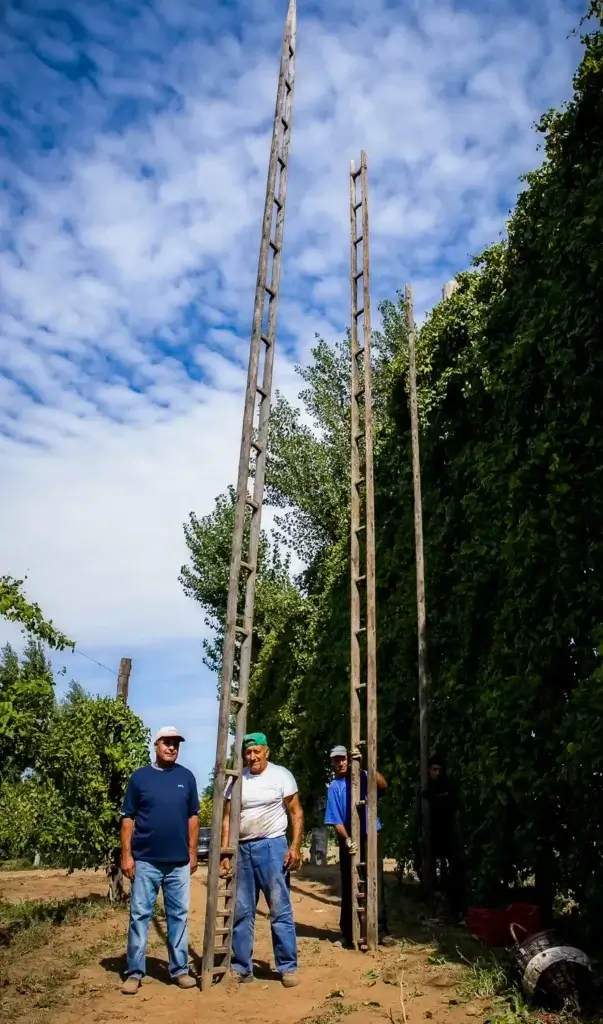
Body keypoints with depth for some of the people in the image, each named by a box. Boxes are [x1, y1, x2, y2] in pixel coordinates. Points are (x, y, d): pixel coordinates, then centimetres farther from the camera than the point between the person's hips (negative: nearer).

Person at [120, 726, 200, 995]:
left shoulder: (186, 777, 4)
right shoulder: (140, 777, -2)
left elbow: (193, 817, 9)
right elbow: (128, 819, -1)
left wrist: (192, 852, 6)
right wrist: (126, 855, -6)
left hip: (179, 862, 2)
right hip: (145, 861, -2)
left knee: (179, 915, 10)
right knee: (140, 915, 5)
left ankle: (180, 969, 20)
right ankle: (135, 972, 15)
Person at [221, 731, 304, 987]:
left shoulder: (281, 775, -4)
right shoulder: (236, 779, 6)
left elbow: (296, 813, -2)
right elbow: (227, 817, 9)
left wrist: (295, 847, -11)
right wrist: (224, 851, 1)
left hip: (272, 846, -4)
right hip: (242, 848, 4)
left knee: (280, 911, 1)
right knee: (241, 912, 11)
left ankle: (288, 967, 12)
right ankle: (241, 967, 22)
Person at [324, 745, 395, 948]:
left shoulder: (362, 776, 1)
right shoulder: (334, 787, 2)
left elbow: (383, 785, -17)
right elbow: (335, 819, -3)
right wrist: (346, 839, -18)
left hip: (371, 836, 0)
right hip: (349, 841, 1)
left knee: (376, 883, 1)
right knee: (349, 887, 7)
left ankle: (381, 931, 9)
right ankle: (348, 933, 17)